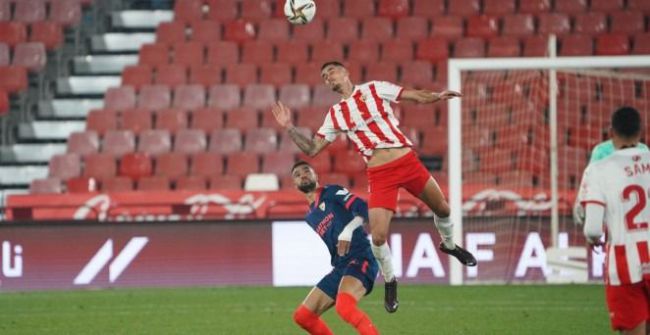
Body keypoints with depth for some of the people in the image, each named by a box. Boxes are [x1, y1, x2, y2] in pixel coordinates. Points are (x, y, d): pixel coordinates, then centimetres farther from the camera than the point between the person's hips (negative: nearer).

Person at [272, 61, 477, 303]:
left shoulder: (374, 90, 4)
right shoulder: (335, 115, 10)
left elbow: (417, 96, 2)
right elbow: (312, 149, 10)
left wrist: (437, 97, -17)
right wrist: (289, 128, -1)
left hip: (408, 162, 0)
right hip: (379, 175, 0)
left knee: (442, 209, 12)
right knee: (378, 236, -12)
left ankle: (449, 245, 44)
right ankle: (390, 281, 12)